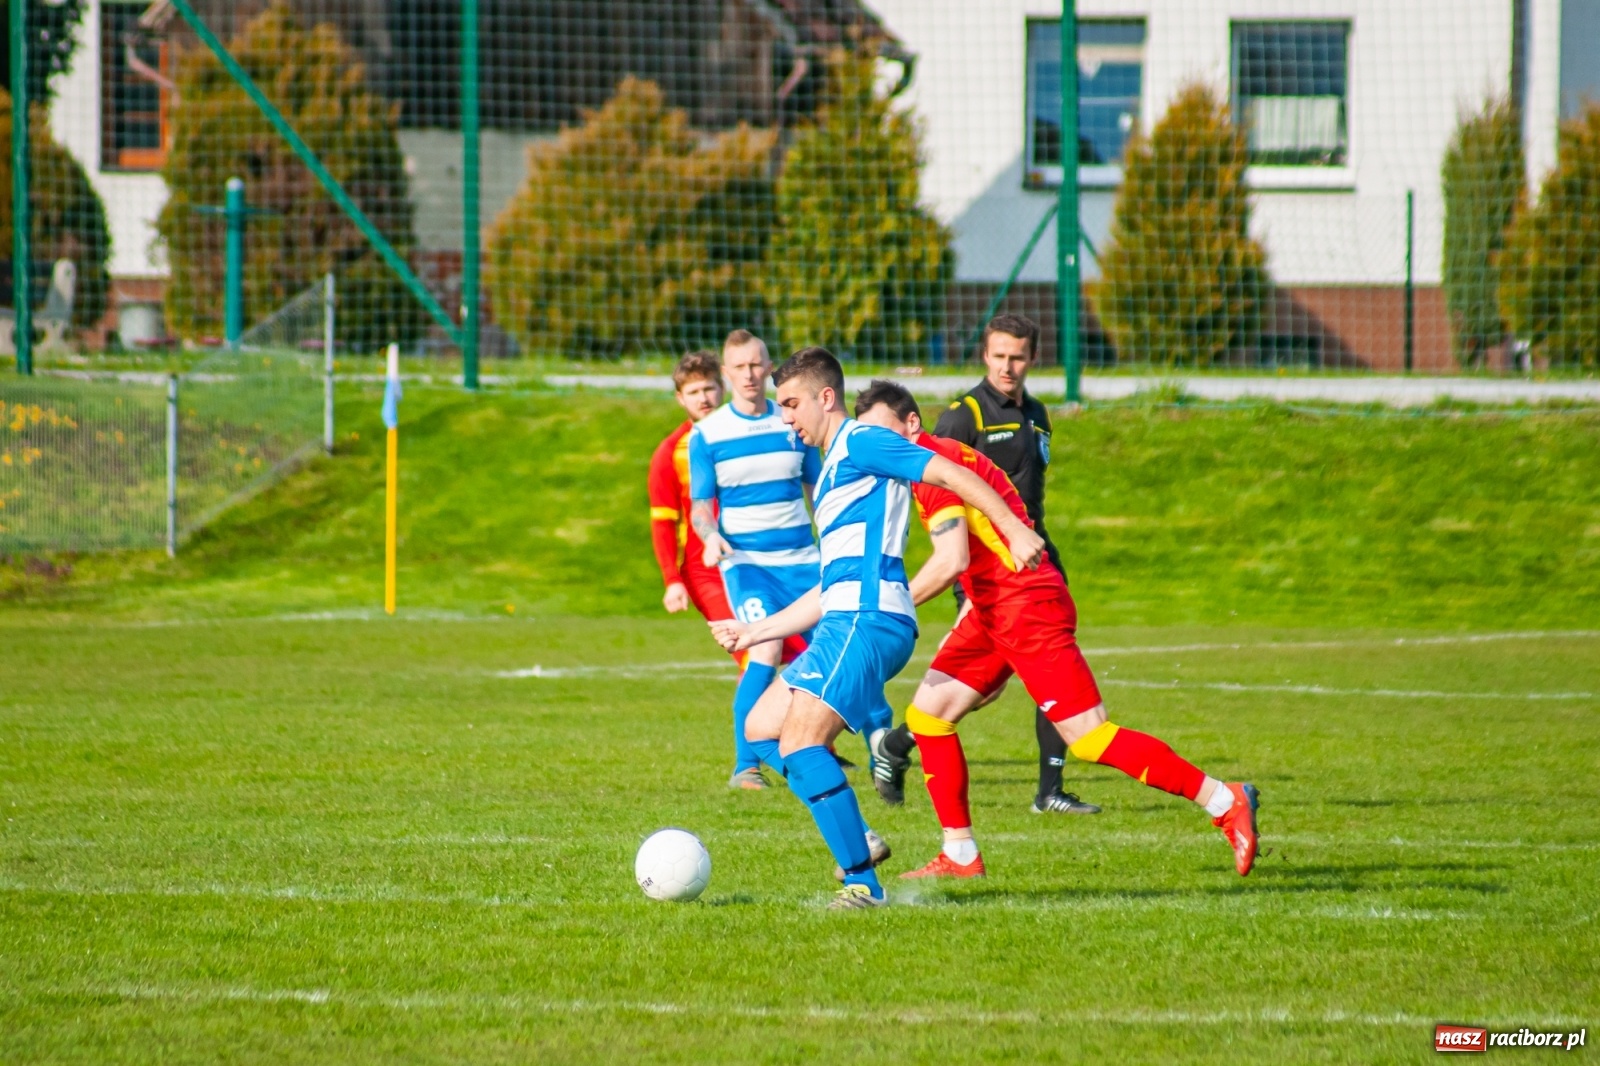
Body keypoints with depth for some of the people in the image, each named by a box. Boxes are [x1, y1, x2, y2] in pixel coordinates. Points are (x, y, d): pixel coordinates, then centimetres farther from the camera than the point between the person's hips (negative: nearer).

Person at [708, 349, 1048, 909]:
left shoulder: (860, 443, -2)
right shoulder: (832, 471, 27)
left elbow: (952, 475, -11)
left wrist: (1015, 530, -21)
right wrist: (757, 631, 31)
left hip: (868, 621, -10)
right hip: (845, 622, 10)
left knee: (798, 745, -18)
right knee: (760, 728, 14)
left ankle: (862, 882, -19)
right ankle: (855, 841, 8)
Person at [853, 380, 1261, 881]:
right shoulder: (936, 462, 18)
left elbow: (951, 561, -24)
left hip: (1027, 606, -11)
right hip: (992, 611, 11)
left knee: (1088, 737, -13)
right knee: (927, 714, 8)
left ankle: (1225, 801, -11)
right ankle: (960, 856, 12)